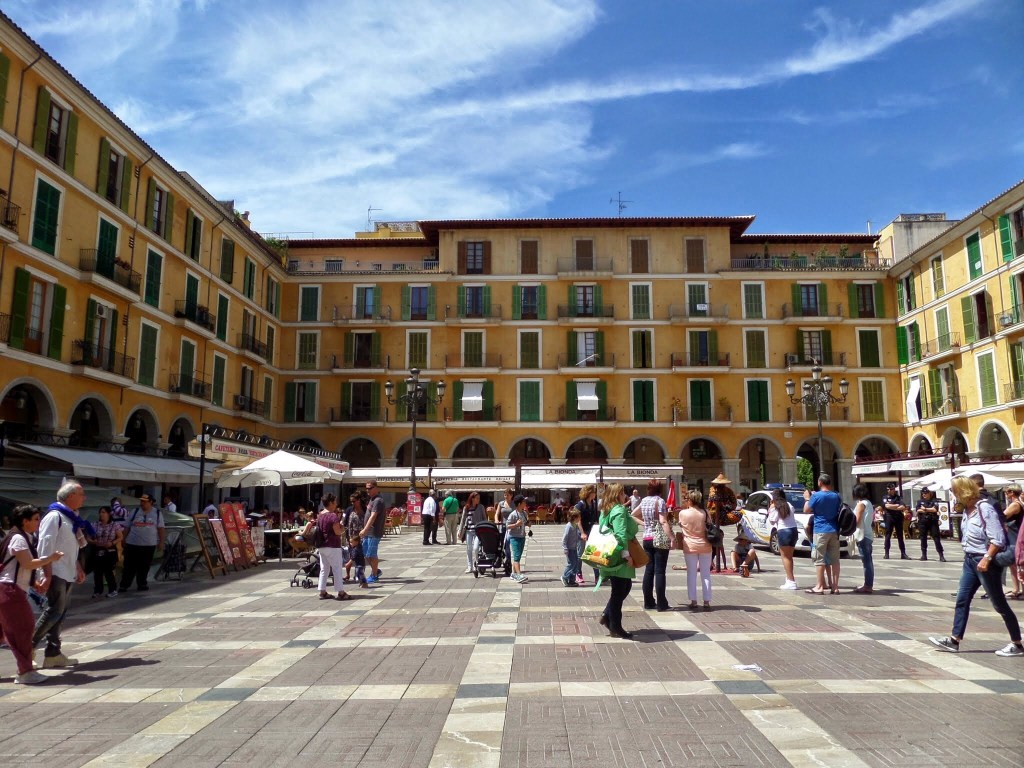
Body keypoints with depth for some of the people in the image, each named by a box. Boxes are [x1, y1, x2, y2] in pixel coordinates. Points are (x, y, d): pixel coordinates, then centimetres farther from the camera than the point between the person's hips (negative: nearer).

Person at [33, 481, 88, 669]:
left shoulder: (71, 517, 16)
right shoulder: (54, 516, -13)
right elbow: (45, 547, -18)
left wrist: (78, 568, 22)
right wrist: (47, 574, -21)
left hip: (68, 575, 9)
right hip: (56, 574, -9)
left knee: (61, 612, 10)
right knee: (54, 610, -9)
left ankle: (53, 653, 15)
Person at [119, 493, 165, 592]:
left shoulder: (157, 513, 2)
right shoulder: (135, 512, 4)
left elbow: (160, 528, 4)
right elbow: (127, 527, 8)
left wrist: (161, 542, 2)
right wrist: (123, 540, 5)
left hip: (149, 545, 0)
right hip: (132, 544, 0)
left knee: (144, 566, 8)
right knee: (129, 566, 2)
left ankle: (142, 584, 20)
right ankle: (124, 585, 10)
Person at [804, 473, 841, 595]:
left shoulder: (816, 496, -10)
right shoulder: (836, 496, 7)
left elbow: (806, 511, -4)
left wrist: (807, 499, 12)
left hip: (821, 531, -5)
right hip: (834, 530, 6)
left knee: (819, 559, -1)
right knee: (834, 559, 8)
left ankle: (819, 587, 0)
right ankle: (835, 586, 10)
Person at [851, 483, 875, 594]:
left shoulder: (861, 504, -12)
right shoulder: (868, 503, 15)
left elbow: (857, 521, -16)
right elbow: (871, 520, 18)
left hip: (862, 536, -9)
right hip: (868, 535, 9)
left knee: (866, 561, -8)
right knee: (868, 561, 12)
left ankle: (867, 586, -6)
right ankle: (869, 585, 18)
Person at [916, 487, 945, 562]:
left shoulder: (934, 501, 3)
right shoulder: (920, 501, 10)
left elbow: (935, 509, -12)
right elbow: (918, 510, -2)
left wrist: (925, 509, -6)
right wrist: (930, 510, -8)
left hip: (933, 522, -2)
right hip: (922, 522, 2)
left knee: (936, 538, -6)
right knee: (923, 538, 6)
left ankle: (941, 555, -5)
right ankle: (924, 554, 14)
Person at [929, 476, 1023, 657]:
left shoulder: (985, 509, -18)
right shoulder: (967, 510, 6)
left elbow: (998, 539, -21)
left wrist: (986, 559, -25)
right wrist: (970, 556, 15)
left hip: (986, 562, -8)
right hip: (970, 560, 8)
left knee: (999, 604, 3)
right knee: (962, 600, 7)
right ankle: (954, 640, 11)